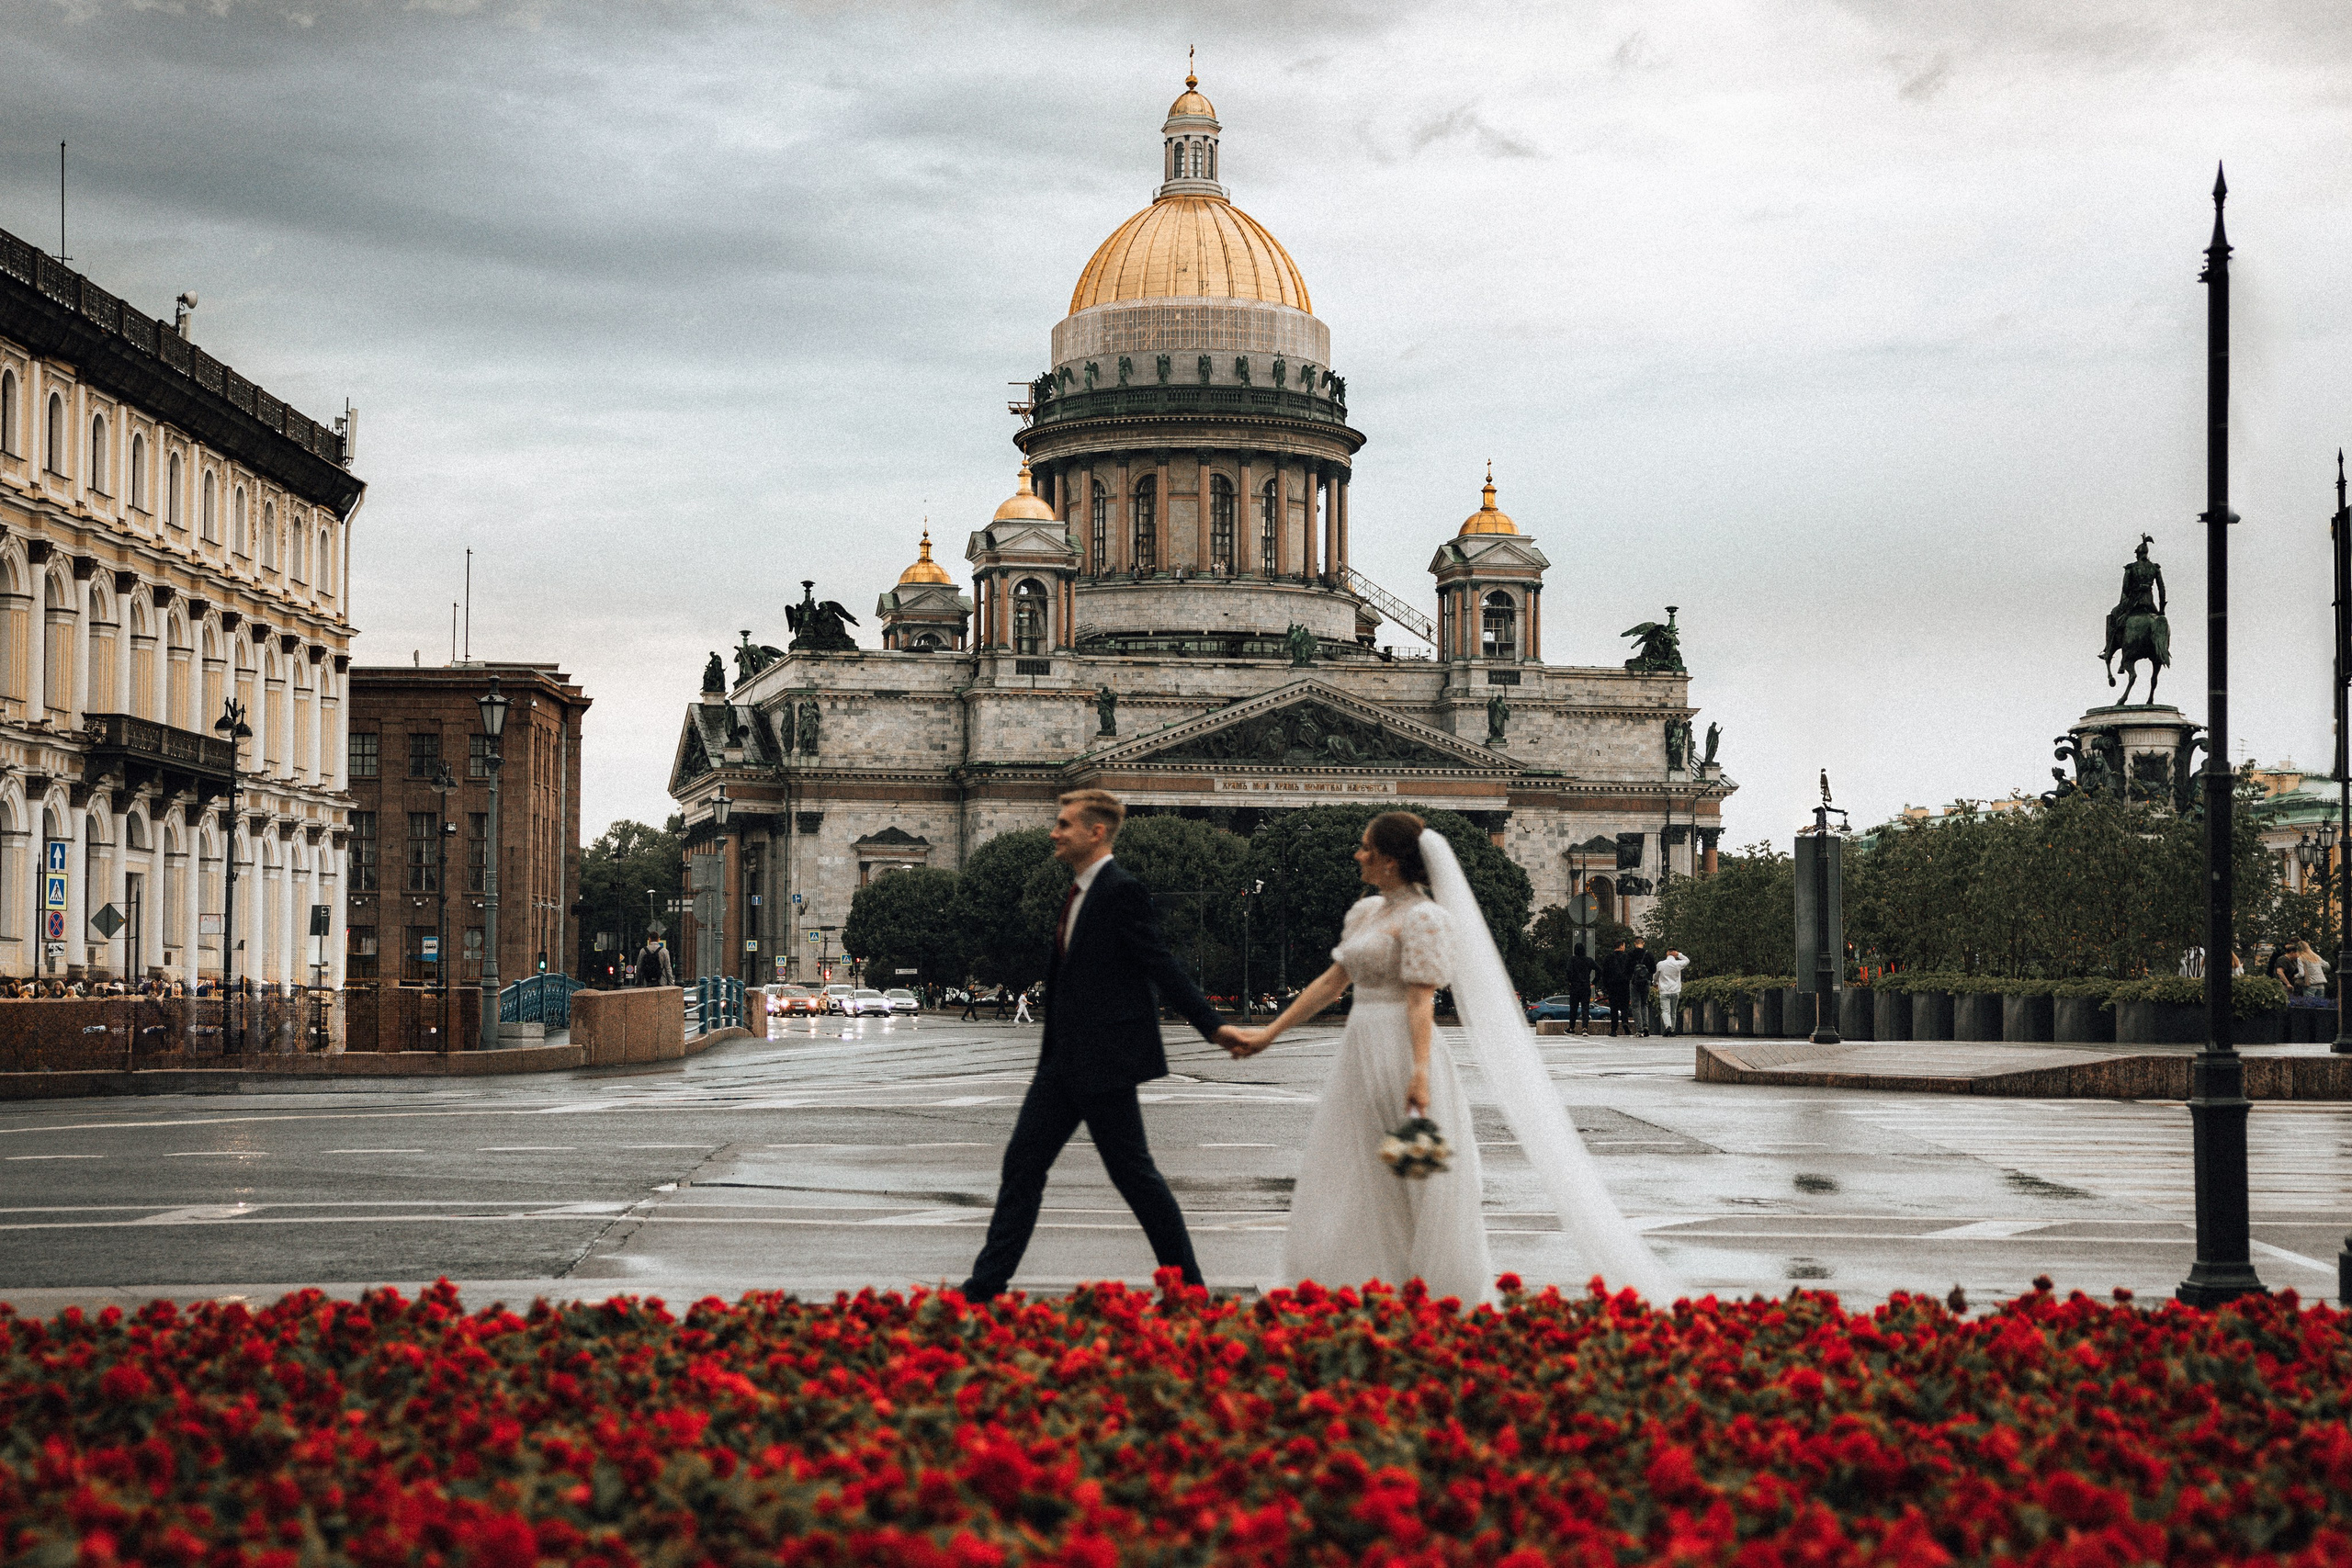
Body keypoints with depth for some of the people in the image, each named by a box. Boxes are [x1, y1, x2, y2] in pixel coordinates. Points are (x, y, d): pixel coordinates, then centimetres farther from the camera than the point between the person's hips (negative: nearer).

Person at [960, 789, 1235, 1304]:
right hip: (1066, 1059, 9)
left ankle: (1187, 1285, 8)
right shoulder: (1080, 891, 14)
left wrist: (1213, 1026, -21)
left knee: (1132, 1172, -2)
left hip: (1105, 1059, -9)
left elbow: (1162, 966, -16)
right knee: (1022, 1164, 7)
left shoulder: (1122, 891, -14)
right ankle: (986, 1285, 10)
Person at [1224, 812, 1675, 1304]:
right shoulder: (1365, 912, 14)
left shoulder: (1423, 917, -11)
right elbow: (1331, 983, 19)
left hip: (1401, 1056, -9)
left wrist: (1419, 1074, -26)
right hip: (1361, 1059, 9)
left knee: (1415, 1189, -3)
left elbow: (1421, 1001, -18)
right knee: (1350, 1189, 10)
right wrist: (1270, 1034, 20)